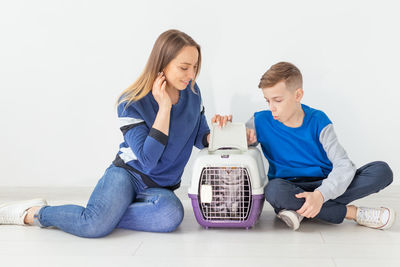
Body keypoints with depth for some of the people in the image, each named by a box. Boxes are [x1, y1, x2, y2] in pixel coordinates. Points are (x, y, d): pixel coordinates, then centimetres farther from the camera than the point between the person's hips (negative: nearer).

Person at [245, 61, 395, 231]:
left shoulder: (318, 121, -5)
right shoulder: (261, 122, -2)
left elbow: (344, 165, -14)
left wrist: (320, 195, -32)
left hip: (325, 186, 2)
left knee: (382, 170, -19)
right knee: (275, 190, -39)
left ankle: (299, 209, -27)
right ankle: (352, 213, -24)